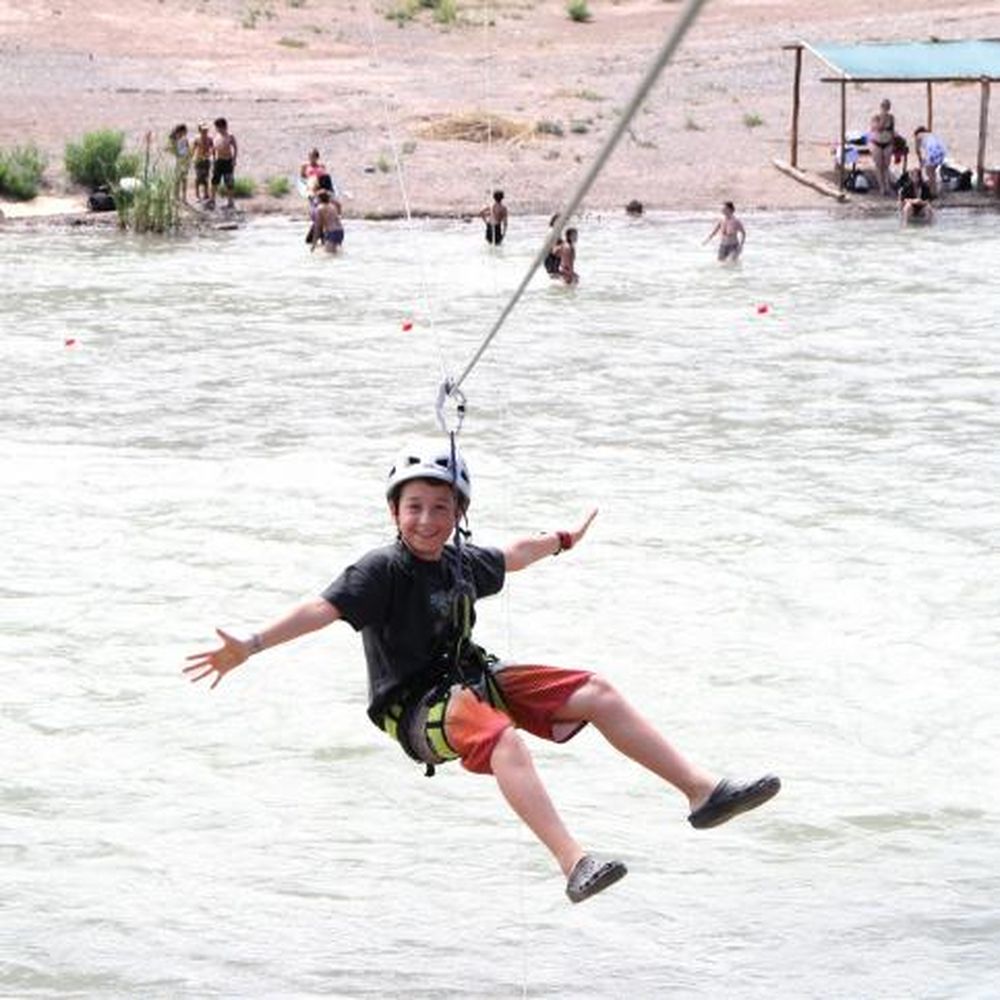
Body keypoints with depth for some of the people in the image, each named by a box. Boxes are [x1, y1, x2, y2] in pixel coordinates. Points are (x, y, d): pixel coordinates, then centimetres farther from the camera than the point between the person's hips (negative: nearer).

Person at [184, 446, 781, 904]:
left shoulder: (461, 562, 8)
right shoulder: (383, 571, -14)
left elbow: (510, 558, 30)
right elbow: (324, 609, -24)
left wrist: (561, 541, 46)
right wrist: (249, 647, -35)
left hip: (475, 680, 8)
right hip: (418, 709, -8)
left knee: (595, 693, -1)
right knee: (503, 739, -38)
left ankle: (702, 790, 2)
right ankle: (575, 864, -53)